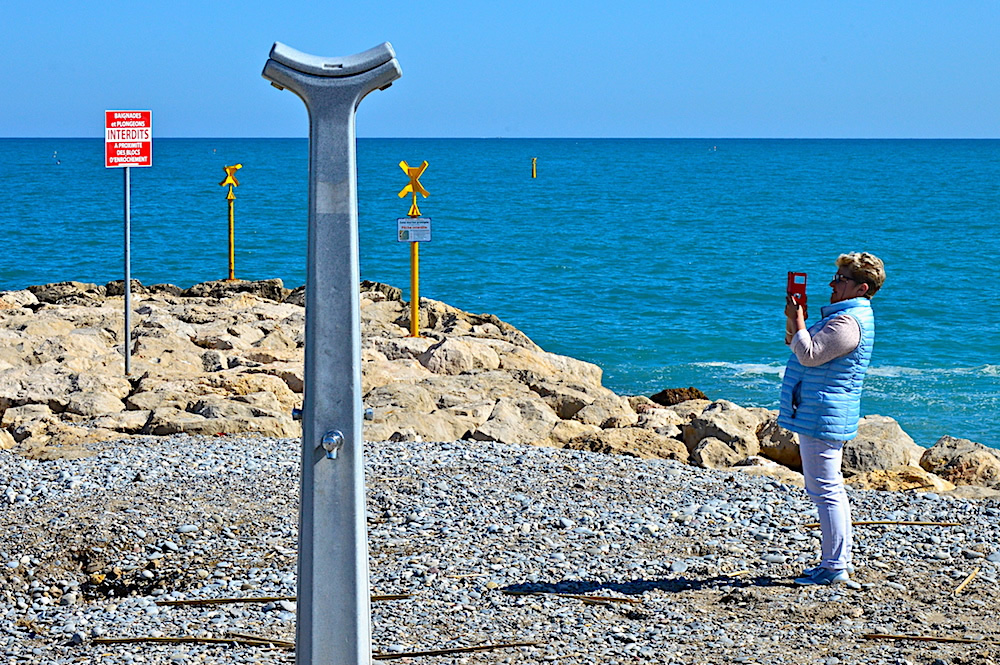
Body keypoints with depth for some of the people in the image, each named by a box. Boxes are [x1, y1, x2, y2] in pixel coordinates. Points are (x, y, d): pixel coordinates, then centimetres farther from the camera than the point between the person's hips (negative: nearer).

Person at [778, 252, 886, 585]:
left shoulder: (848, 322, -18)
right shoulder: (846, 315, 17)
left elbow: (809, 355, -25)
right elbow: (796, 346, 24)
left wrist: (797, 320, -14)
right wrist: (794, 321, 7)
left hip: (823, 416, -12)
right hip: (821, 415, 12)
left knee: (825, 489, -9)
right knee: (830, 489, 17)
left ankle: (834, 567, -7)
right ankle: (840, 560, 23)